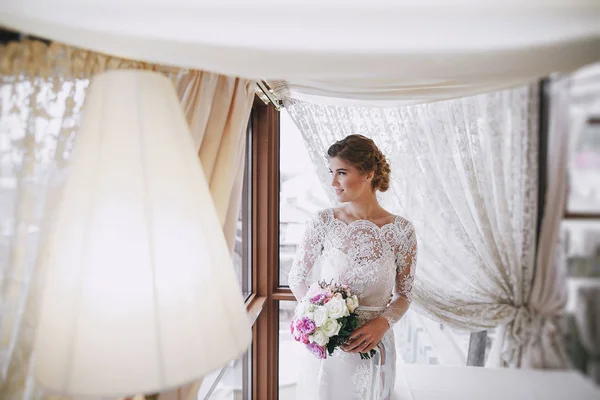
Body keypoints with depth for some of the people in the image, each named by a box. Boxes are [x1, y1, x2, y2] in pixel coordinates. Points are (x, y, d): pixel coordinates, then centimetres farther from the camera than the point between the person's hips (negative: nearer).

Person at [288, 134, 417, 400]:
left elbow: (403, 294, 0)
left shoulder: (401, 229, -10)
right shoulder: (323, 222, -11)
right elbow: (297, 279, -2)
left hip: (374, 347, 0)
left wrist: (382, 324, -18)